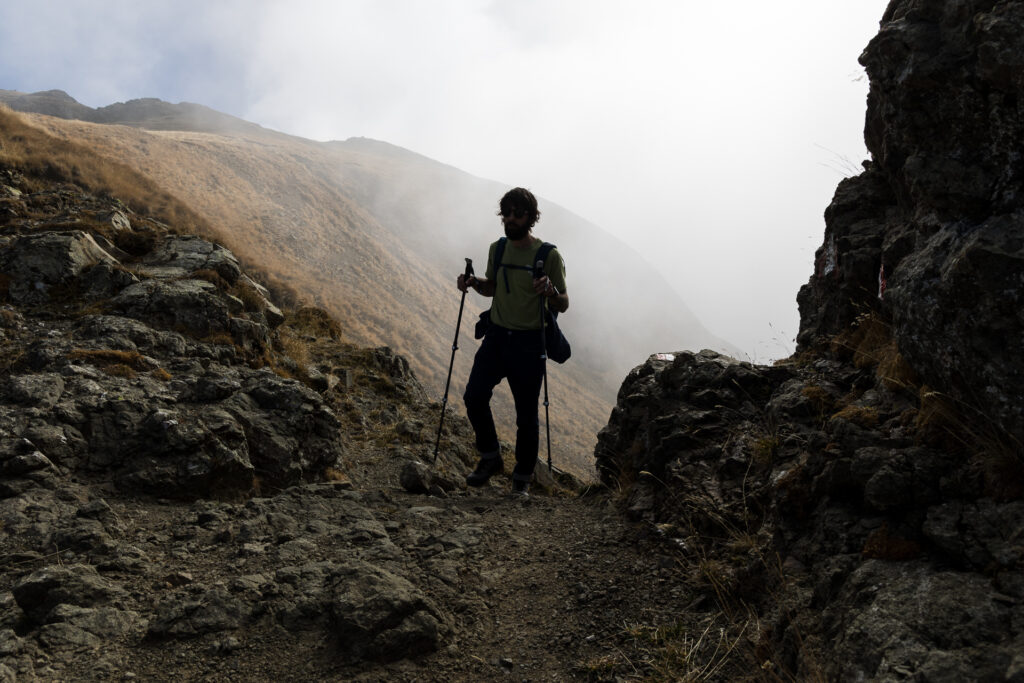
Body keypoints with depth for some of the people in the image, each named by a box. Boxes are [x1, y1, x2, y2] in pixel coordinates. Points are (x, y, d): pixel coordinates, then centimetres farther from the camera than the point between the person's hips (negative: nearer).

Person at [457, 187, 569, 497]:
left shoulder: (549, 256, -8)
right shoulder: (497, 249, 6)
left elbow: (563, 306, -5)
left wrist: (551, 291, -26)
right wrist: (474, 283, 2)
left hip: (529, 343, -4)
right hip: (497, 335, 4)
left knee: (526, 414, 2)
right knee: (474, 395, -12)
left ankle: (523, 476, 21)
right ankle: (490, 457, 10)